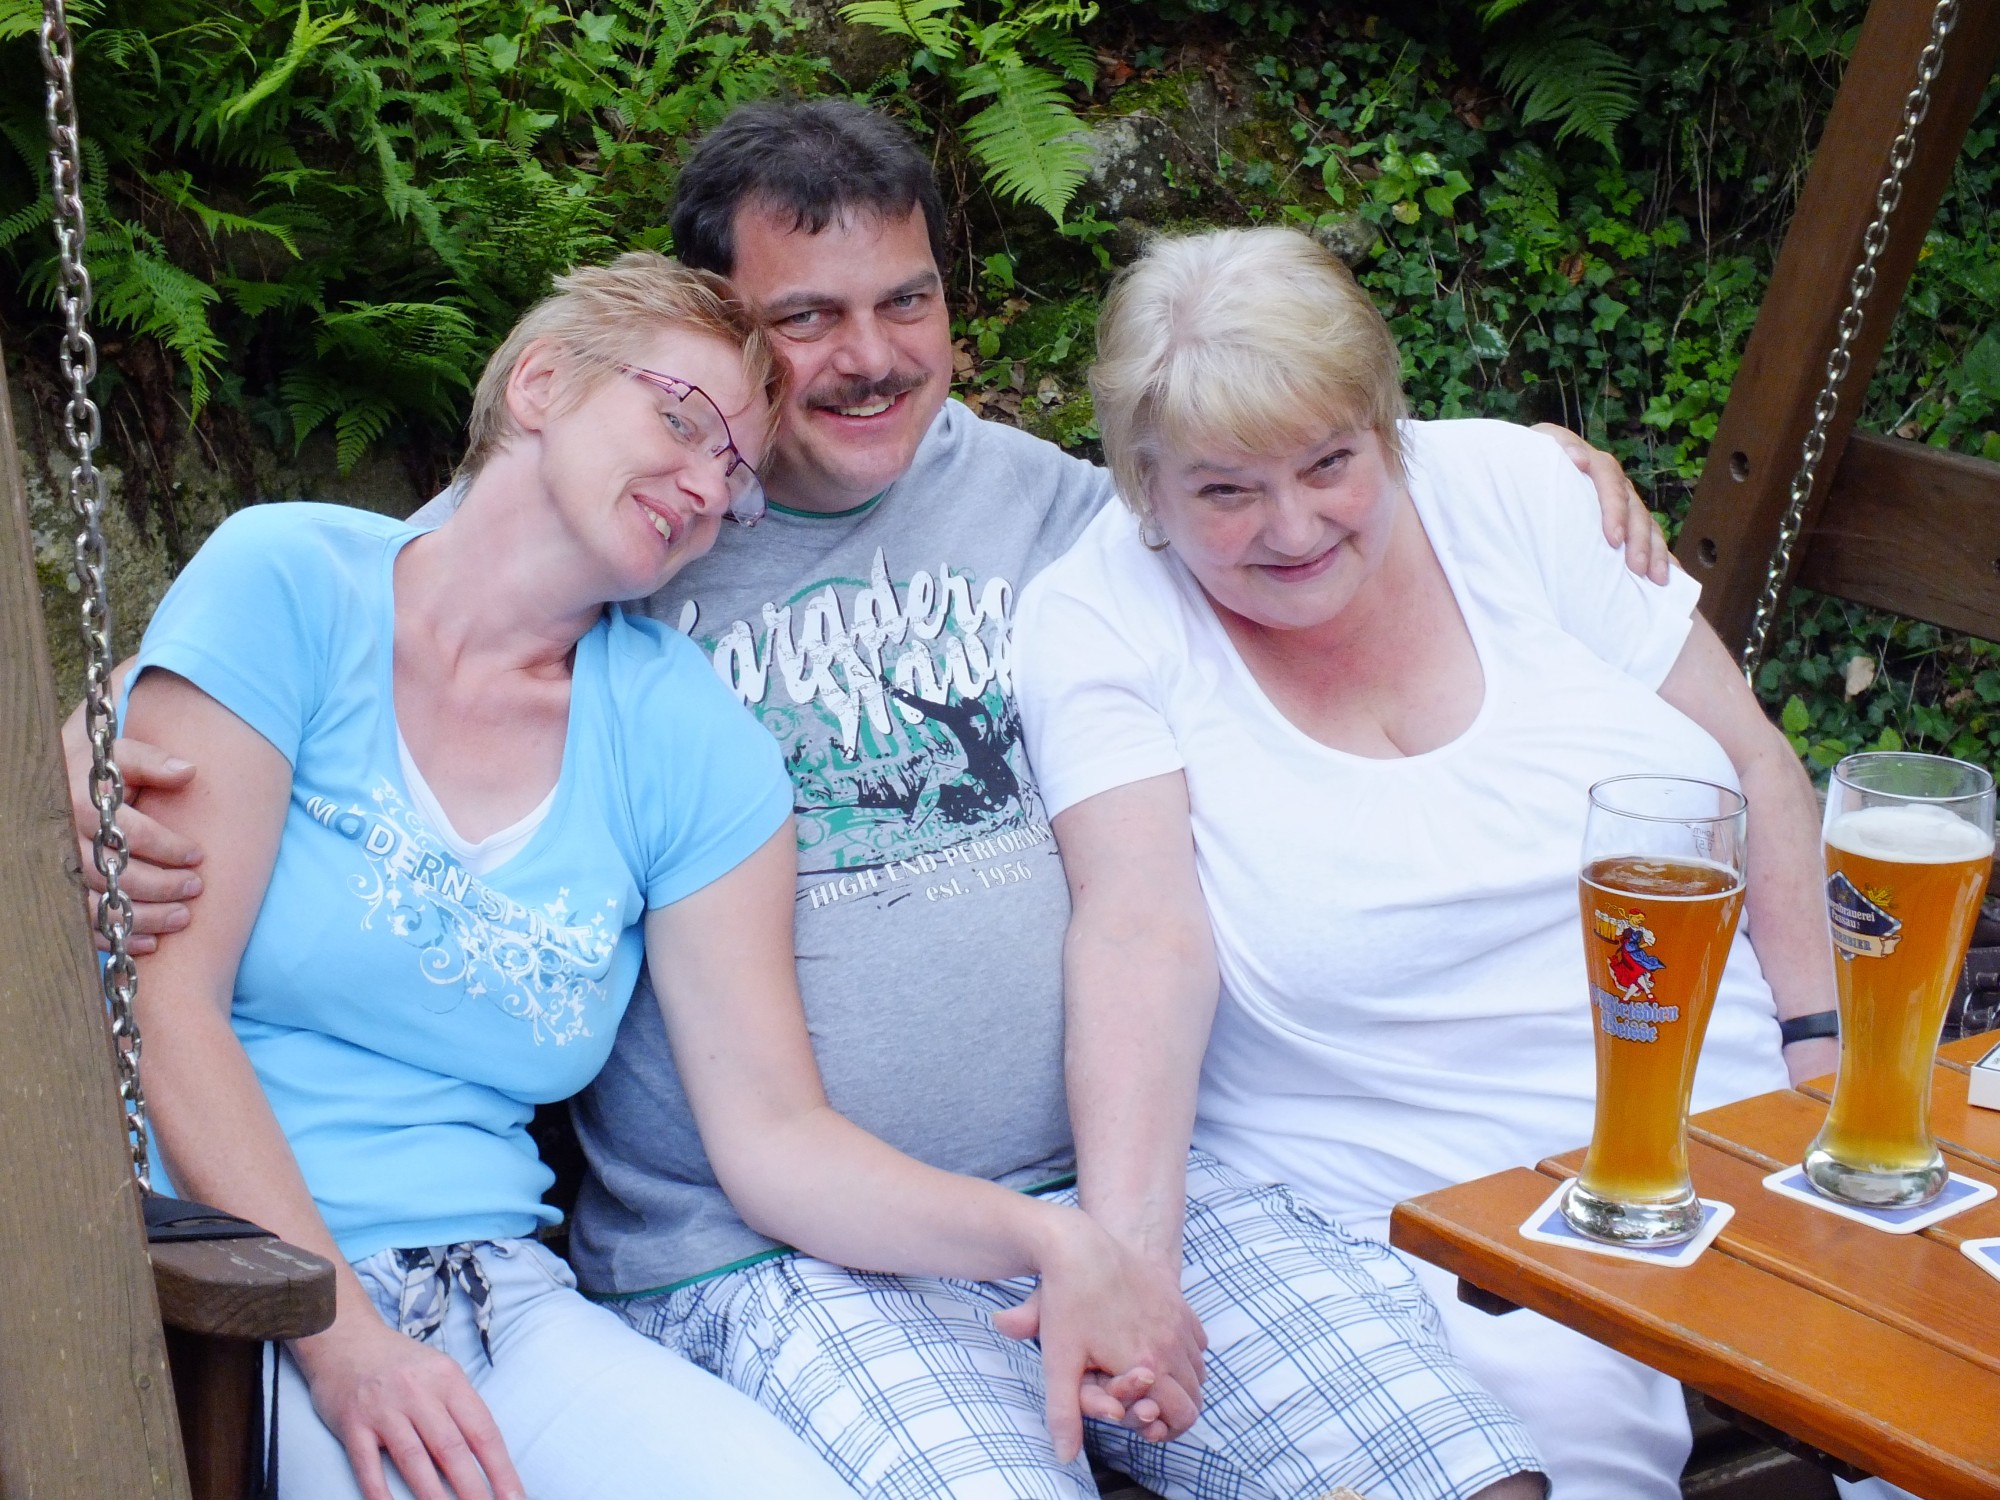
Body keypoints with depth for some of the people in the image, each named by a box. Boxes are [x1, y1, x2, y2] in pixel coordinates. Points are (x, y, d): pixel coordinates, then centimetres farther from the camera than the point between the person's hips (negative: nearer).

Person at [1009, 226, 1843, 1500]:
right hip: (1427, 1232, -3)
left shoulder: (1510, 488, 2)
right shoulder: (1098, 620, -6)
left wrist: (1822, 1044, -2)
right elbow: (1143, 936, -19)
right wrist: (1124, 1255, -32)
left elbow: (1751, 763, 8)